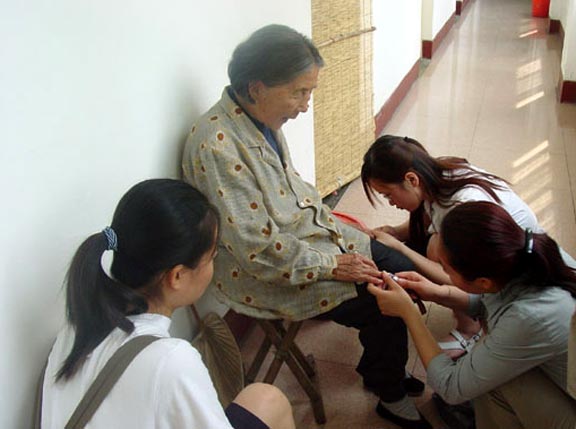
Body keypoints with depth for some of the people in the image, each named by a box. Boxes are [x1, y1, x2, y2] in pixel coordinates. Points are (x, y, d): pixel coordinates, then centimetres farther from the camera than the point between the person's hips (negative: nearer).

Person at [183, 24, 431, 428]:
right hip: (263, 274, -9)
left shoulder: (264, 118, -1)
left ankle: (380, 364, 30)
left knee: (403, 268, 7)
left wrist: (334, 225, 4)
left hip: (307, 232, 9)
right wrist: (331, 265, -19)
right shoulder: (217, 145, -28)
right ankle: (391, 396, 18)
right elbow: (258, 249, -27)